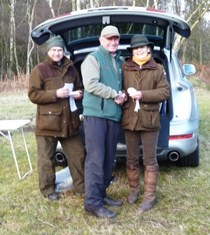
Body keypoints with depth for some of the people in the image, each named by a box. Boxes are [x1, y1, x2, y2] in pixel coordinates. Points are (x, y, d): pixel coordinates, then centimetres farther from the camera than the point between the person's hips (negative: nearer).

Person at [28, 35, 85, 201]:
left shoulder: (71, 69, 12)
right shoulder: (40, 70, -4)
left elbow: (79, 88, 24)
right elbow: (33, 95, -10)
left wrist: (79, 93, 0)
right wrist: (55, 94, -20)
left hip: (69, 121, 5)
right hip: (48, 122, -4)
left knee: (78, 155, 9)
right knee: (47, 159, 5)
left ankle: (81, 186, 23)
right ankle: (48, 189, 21)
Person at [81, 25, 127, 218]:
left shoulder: (119, 62, 19)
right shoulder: (93, 59, -3)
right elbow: (91, 84, -17)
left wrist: (122, 97, 3)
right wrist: (114, 94, -13)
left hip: (114, 115, 8)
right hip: (96, 114, -8)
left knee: (108, 159, 11)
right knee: (95, 159, -9)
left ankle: (101, 194, 23)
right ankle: (93, 202, -5)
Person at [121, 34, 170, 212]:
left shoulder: (158, 69, 1)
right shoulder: (124, 68, 4)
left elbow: (165, 92, -6)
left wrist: (143, 94, -17)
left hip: (149, 120, -2)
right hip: (129, 120, 2)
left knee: (150, 161, 5)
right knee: (132, 159, 14)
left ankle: (150, 197, 14)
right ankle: (134, 190, 32)